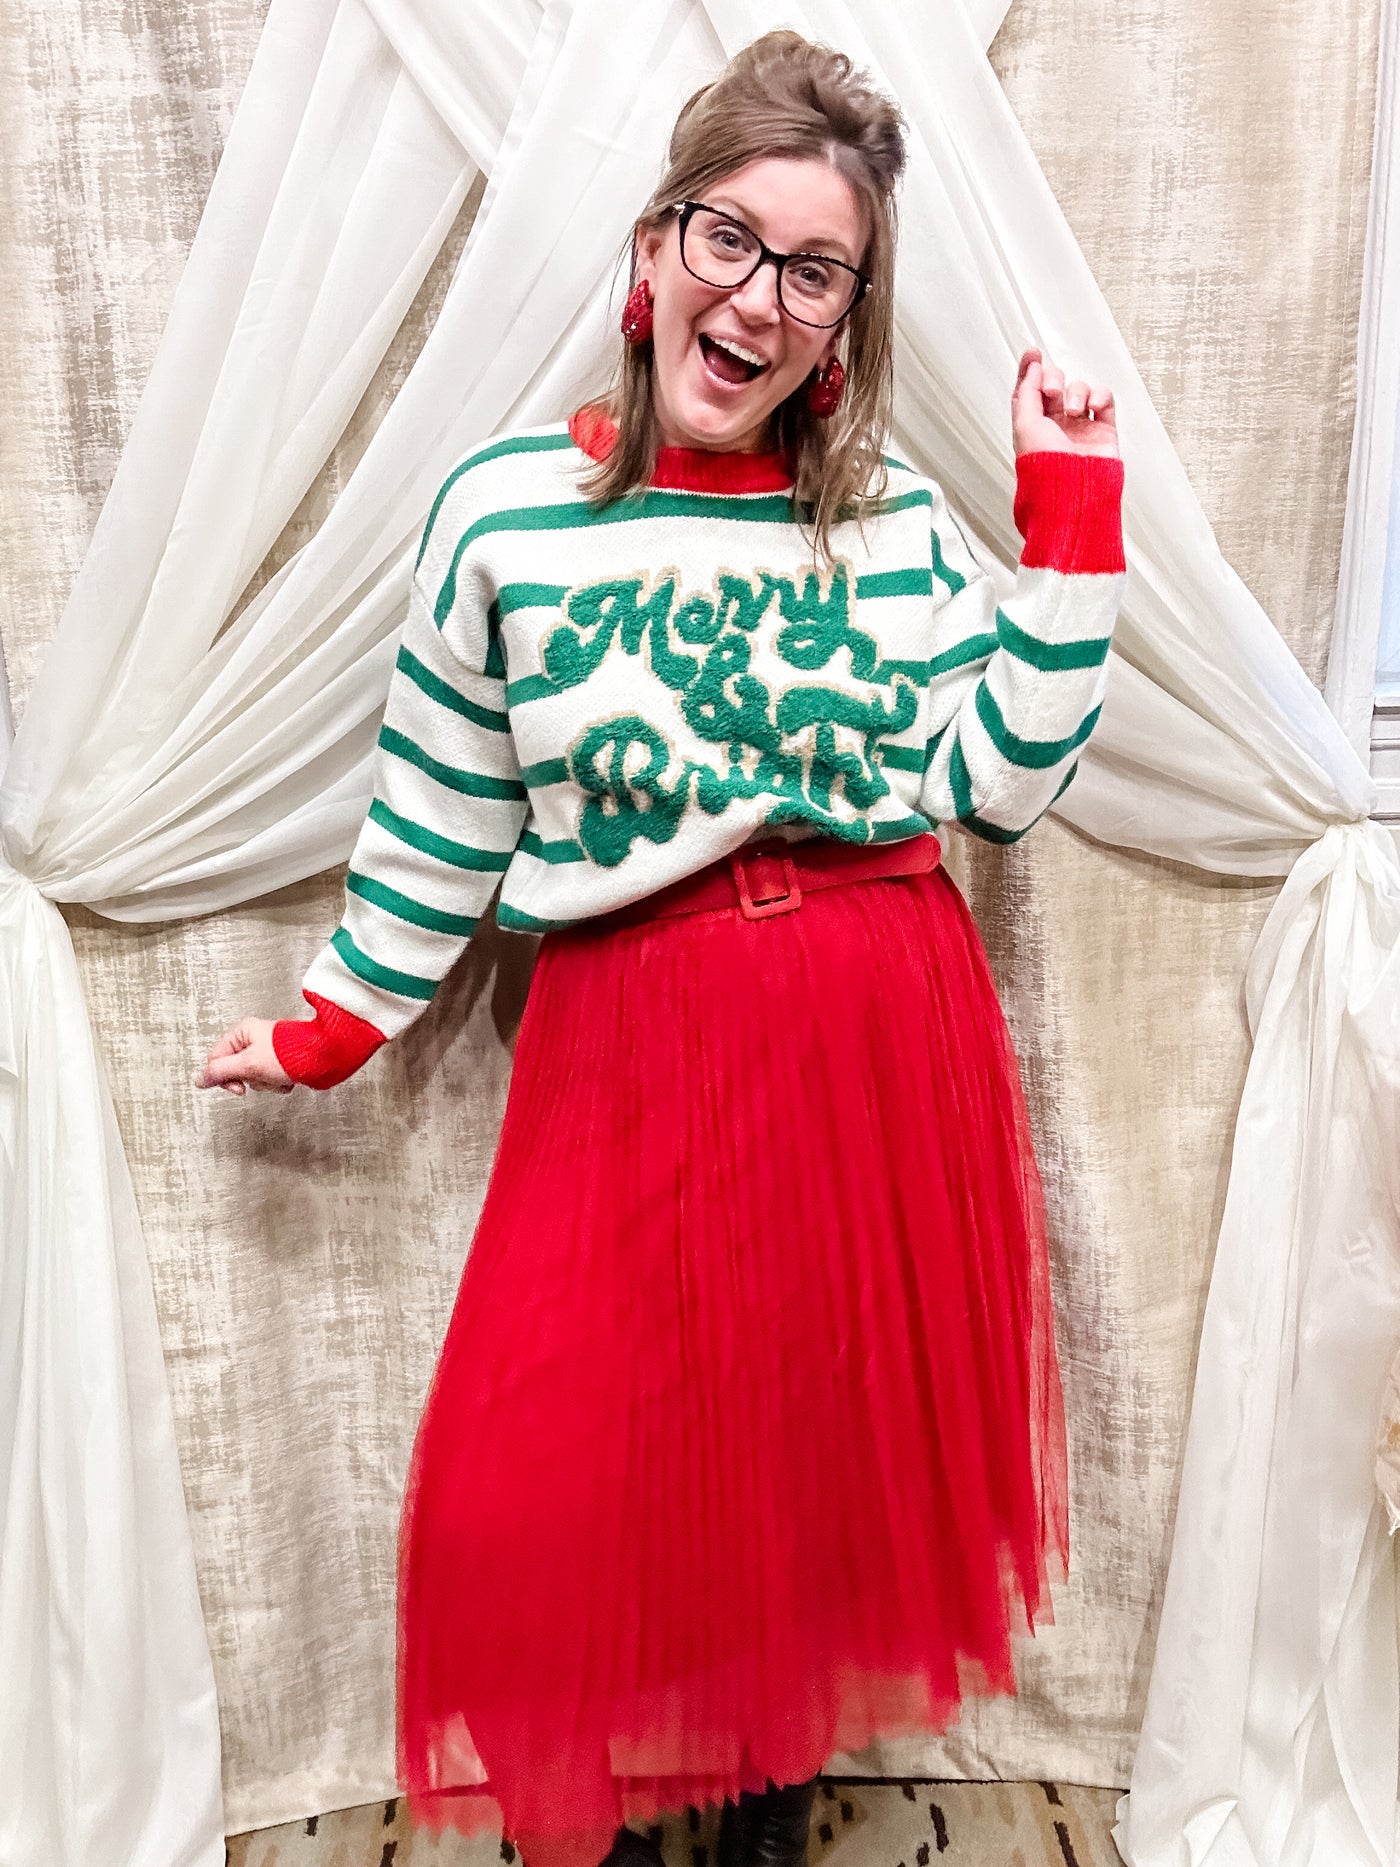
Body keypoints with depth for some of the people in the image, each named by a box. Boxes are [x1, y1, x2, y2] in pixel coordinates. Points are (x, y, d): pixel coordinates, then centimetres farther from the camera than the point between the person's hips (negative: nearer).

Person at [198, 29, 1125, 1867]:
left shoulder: (898, 511, 5)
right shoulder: (507, 511, -1)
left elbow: (1003, 780, 0)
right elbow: (441, 813, 5)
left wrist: (1073, 512, -2)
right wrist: (338, 1024, 9)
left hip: (886, 1035, 2)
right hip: (636, 1047, -1)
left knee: (835, 1437, 14)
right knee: (552, 1481, 0)